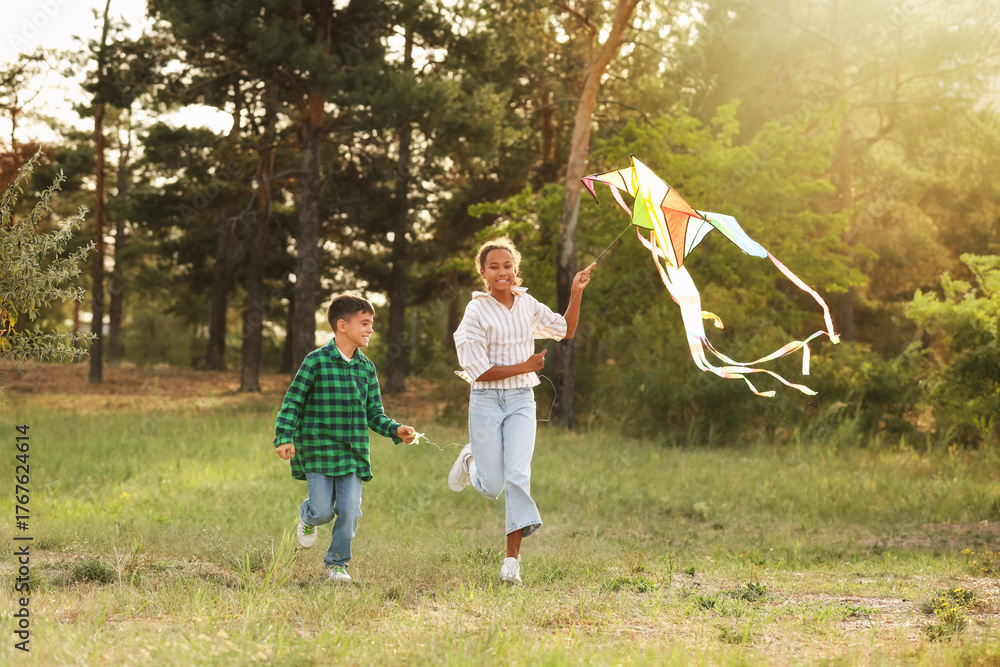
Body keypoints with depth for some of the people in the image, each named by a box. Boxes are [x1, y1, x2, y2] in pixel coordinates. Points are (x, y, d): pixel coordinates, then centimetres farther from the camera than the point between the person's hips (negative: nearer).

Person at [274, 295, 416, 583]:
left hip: (353, 453, 4)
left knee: (350, 510, -3)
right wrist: (285, 438, -15)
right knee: (323, 511, -6)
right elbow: (292, 403, -5)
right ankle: (307, 518, 32)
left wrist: (396, 430, -3)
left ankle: (337, 562, 17)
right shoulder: (316, 362, -7)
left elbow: (373, 413, 14)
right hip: (319, 451, -4)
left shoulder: (367, 368, 9)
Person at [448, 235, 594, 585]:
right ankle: (470, 461, 39)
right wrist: (523, 366, -11)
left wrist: (576, 294, 11)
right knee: (492, 487, 2)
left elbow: (565, 330, 21)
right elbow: (479, 371, -11)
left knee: (517, 475, -13)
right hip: (487, 402, -3)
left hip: (522, 401, 3)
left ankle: (512, 558, -8)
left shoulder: (527, 304, 6)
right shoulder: (477, 311, -9)